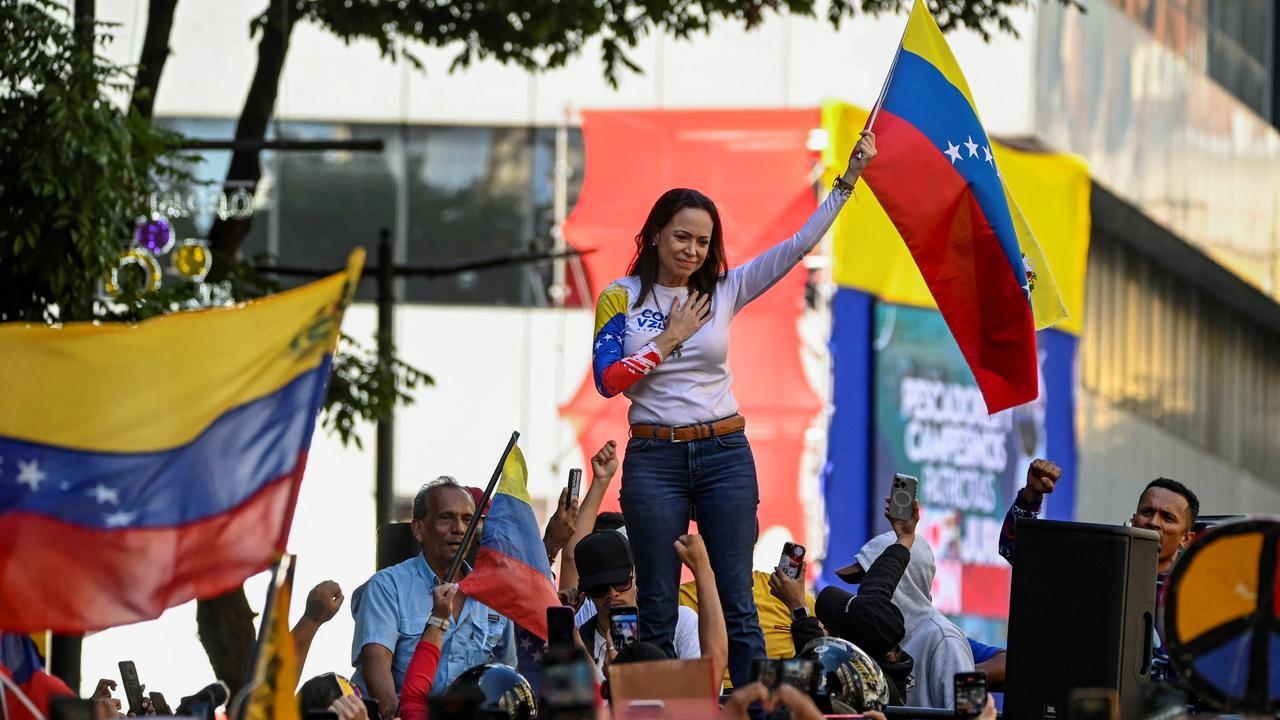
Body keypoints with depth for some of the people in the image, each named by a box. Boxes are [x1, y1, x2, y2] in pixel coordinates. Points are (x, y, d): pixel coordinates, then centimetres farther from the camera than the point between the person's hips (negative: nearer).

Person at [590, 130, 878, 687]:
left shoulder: (724, 291, 5)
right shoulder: (621, 298, 1)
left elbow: (799, 244, 3)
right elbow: (607, 380, -8)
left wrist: (850, 178, -1)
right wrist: (670, 339, -8)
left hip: (725, 455, 1)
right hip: (654, 458, -1)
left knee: (737, 602, 1)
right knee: (658, 608, 3)